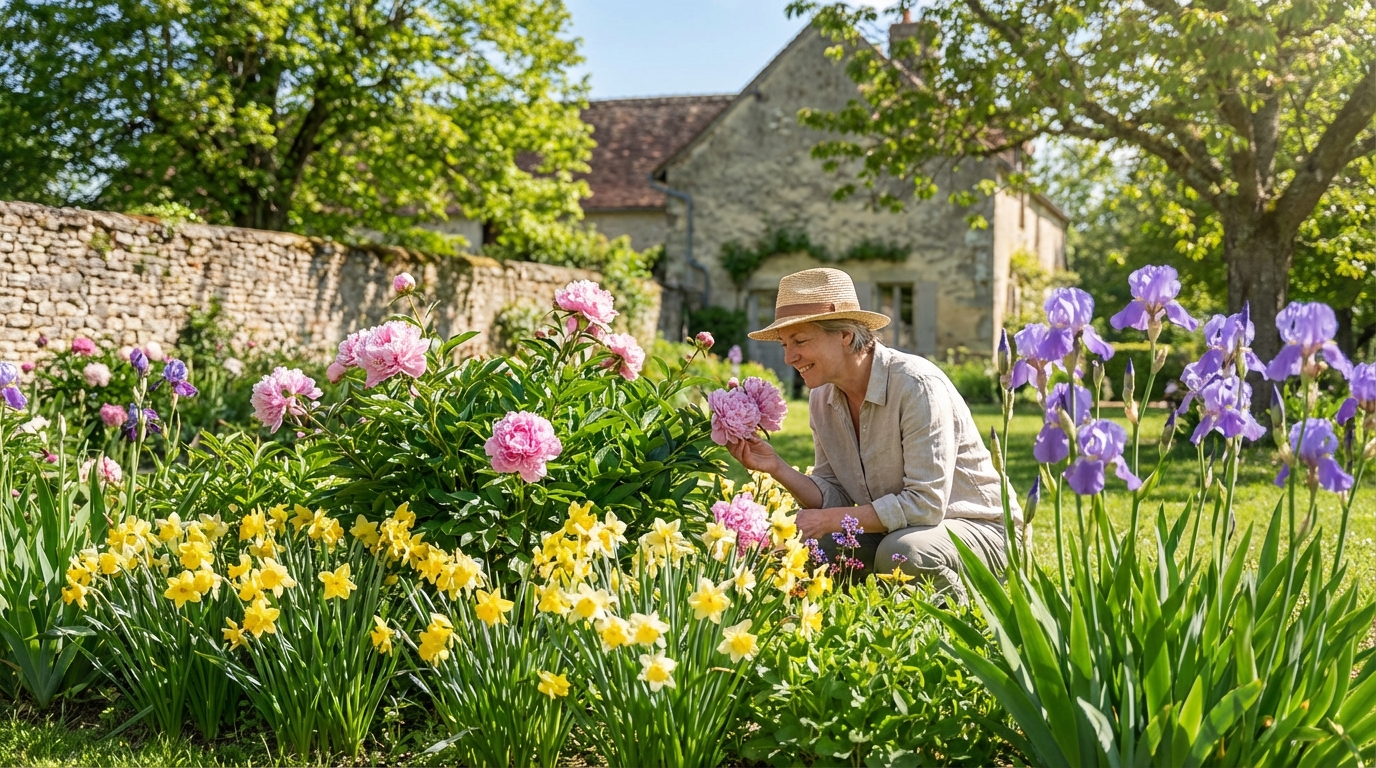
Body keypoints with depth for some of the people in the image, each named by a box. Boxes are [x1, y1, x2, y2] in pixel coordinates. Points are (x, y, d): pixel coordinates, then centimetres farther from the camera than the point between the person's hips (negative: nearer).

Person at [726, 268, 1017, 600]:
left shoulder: (916, 385, -24)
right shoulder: (821, 398, 0)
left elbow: (924, 504, -27)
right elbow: (836, 498, 1)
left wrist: (828, 521, -24)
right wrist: (778, 469, -15)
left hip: (978, 528, -6)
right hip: (892, 529, 7)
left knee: (900, 551, -35)